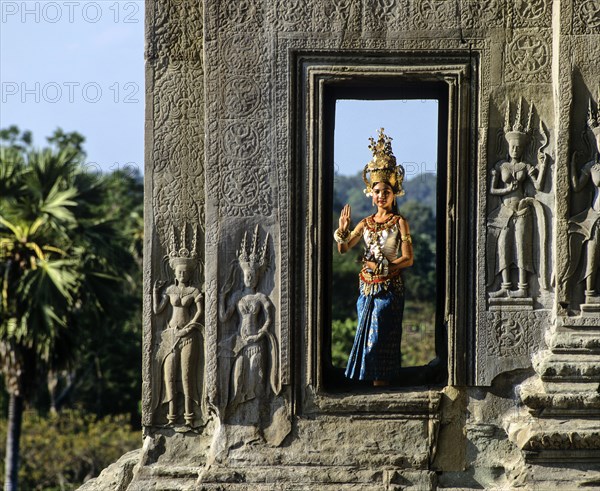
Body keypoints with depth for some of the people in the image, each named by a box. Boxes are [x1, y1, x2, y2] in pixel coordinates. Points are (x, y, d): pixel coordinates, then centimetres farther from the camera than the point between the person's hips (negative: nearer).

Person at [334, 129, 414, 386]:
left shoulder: (399, 222, -4)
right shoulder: (366, 223, 10)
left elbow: (408, 259, -8)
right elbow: (343, 249, 8)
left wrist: (382, 266, -16)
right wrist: (342, 231, -10)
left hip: (389, 286, -5)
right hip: (366, 286, 5)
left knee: (380, 336, -7)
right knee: (366, 334, 5)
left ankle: (381, 380, -3)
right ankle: (373, 379, 11)